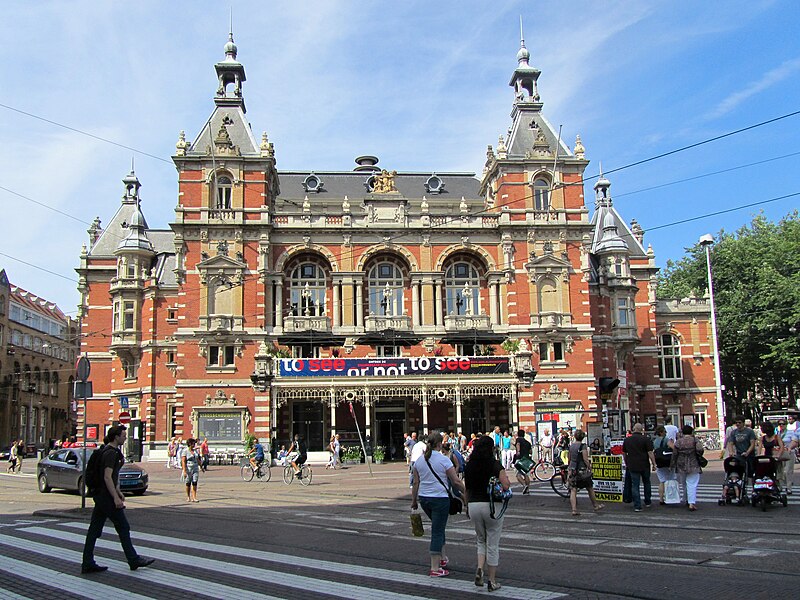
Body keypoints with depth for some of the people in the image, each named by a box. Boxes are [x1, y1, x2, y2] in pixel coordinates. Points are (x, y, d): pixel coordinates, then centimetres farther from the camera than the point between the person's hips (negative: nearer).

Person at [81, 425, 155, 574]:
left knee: (94, 528, 9)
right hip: (106, 496, -10)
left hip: (99, 495, 10)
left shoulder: (108, 450, 15)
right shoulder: (111, 453, -17)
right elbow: (107, 477, -22)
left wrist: (118, 491, 24)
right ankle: (134, 560, 9)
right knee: (123, 528, 0)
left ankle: (88, 564, 12)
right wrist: (116, 497, -22)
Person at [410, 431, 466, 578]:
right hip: (440, 498, -6)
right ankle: (435, 568, 2)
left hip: (424, 499, 6)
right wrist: (466, 492, 4)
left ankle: (442, 557, 31)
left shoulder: (419, 460, 4)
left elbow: (415, 483, 7)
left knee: (438, 527, 26)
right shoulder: (444, 460, -11)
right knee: (437, 531, 0)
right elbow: (456, 481, -10)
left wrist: (413, 500, 15)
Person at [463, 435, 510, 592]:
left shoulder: (469, 467, 4)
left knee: (481, 540, 22)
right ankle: (492, 581, 14)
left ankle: (479, 569, 0)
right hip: (491, 506, -4)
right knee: (492, 544, 8)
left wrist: (467, 507, 22)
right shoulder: (495, 465, -9)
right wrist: (508, 480, 4)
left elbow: (466, 490, 10)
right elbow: (506, 486, -17)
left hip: (473, 505, 4)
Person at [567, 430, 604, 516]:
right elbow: (585, 459, -16)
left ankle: (574, 510, -8)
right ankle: (595, 505, 28)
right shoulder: (583, 446, -11)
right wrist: (590, 468, -6)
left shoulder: (571, 446, 7)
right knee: (590, 489, 14)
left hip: (572, 470, 5)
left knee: (573, 490, 1)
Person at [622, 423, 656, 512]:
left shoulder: (627, 440, 5)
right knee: (646, 483, 19)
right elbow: (650, 453, -11)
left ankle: (637, 506, -2)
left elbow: (624, 453, 13)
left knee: (635, 485, 2)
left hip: (633, 467, 1)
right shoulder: (645, 439, -7)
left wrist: (627, 464, 25)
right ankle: (647, 502, 28)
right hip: (644, 466, -1)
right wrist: (654, 464, -3)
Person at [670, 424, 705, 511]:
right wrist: (699, 455, 5)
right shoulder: (695, 440, -4)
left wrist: (672, 465, 9)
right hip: (693, 466, -2)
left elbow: (674, 454, 0)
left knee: (684, 484, 18)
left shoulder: (678, 442, -1)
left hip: (681, 466, 2)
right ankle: (692, 503, -15)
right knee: (692, 484, -4)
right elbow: (700, 450, -18)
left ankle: (687, 500, 32)